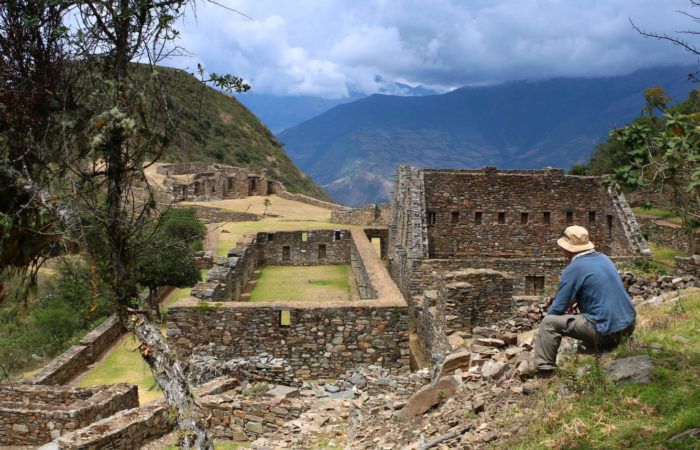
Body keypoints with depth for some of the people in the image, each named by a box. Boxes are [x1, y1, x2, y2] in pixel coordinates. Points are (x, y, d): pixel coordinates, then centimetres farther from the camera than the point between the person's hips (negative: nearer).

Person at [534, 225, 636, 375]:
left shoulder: (573, 269, -11)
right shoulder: (604, 258, 11)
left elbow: (557, 309, -9)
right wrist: (575, 300, 19)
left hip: (607, 331, -8)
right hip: (629, 325, 8)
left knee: (549, 323, -5)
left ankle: (544, 372, -8)